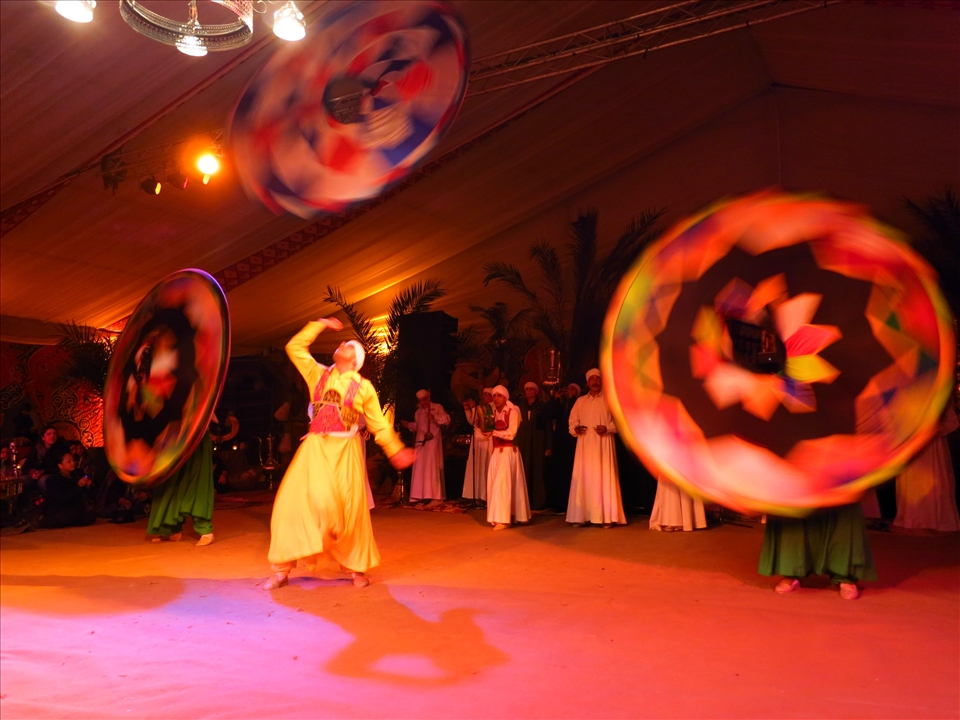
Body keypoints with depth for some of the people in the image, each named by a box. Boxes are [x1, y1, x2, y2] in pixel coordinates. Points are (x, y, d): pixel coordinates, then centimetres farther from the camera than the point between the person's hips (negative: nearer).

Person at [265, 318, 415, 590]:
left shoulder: (363, 386, 7)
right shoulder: (318, 374, 13)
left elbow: (379, 425, 12)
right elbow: (295, 347, 13)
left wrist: (396, 451, 10)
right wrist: (320, 324, 12)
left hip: (345, 451, -2)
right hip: (315, 448, 2)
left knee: (349, 509, 0)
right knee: (294, 501, -3)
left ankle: (357, 568, 17)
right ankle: (282, 570, 10)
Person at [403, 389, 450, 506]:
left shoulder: (437, 407, -1)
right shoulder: (418, 412, 18)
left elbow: (447, 419, -10)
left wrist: (435, 418, -23)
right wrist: (408, 425, 4)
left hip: (432, 440, -7)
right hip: (421, 441, 7)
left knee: (432, 467, -11)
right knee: (420, 468, 5)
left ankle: (436, 497, -10)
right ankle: (421, 495, 11)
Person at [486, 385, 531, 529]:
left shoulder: (513, 411, -7)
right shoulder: (494, 413, 14)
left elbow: (511, 434, -16)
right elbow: (489, 432, 14)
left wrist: (494, 432, -21)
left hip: (508, 451, -7)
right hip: (496, 452, 7)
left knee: (502, 484, -12)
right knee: (493, 484, 5)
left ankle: (503, 519, -10)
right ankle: (497, 517, 13)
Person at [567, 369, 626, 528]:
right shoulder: (580, 401, 14)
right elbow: (572, 421, 11)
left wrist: (607, 428, -16)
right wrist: (575, 429, -11)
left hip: (603, 444, -2)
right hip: (585, 445, 2)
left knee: (604, 478, -5)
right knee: (584, 478, -1)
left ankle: (606, 517, -2)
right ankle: (580, 516, 1)